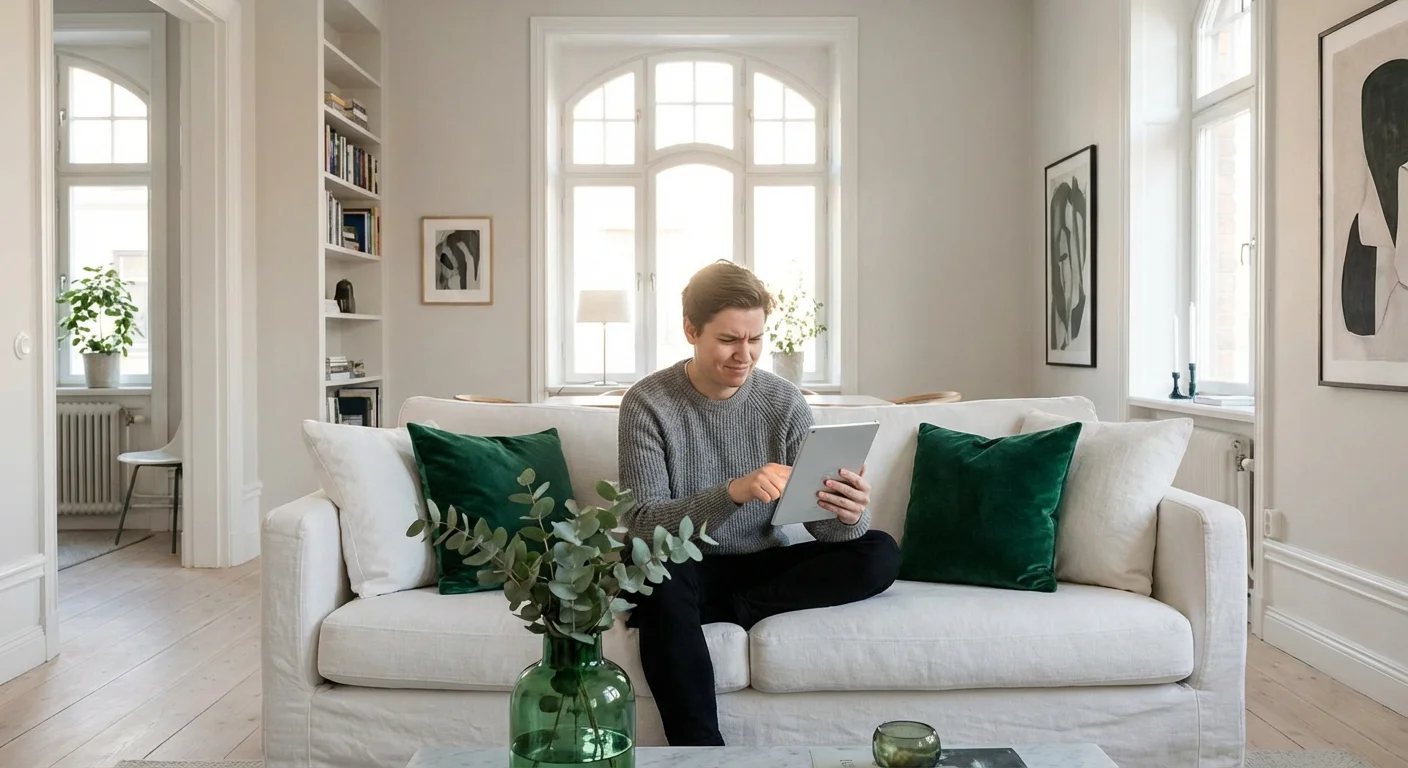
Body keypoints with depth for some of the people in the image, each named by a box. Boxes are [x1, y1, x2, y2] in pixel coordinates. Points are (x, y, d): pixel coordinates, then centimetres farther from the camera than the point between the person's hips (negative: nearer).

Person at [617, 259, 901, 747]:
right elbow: (642, 524, -21)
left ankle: (726, 610, -16)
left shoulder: (784, 401, -5)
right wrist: (732, 492, -38)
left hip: (764, 564, 4)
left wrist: (849, 516, -34)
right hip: (686, 567, -3)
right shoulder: (648, 403, -12)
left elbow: (824, 524, -8)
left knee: (880, 555, -18)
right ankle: (699, 748, -28)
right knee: (659, 577, -38)